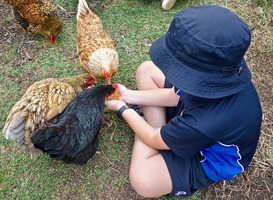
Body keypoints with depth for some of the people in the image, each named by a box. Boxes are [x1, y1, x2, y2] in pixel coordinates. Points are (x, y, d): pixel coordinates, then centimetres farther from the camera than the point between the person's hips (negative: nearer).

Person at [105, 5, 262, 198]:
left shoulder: (206, 124, -47)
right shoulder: (219, 72, -27)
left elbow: (154, 139, -24)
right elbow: (176, 95, -5)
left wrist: (122, 108, -8)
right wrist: (129, 96, -4)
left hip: (209, 158, -5)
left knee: (142, 179, -31)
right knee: (146, 70, -4)